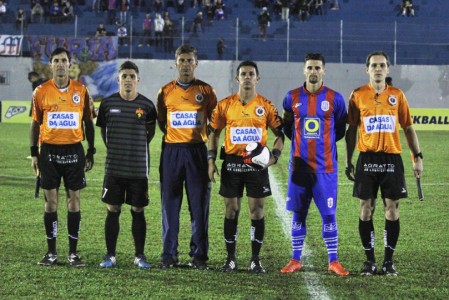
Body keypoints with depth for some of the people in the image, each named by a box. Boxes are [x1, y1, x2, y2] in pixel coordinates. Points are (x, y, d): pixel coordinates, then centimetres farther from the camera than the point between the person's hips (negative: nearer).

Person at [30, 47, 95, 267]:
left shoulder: (81, 91, 2)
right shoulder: (41, 92, 1)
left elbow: (88, 123, 9)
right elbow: (35, 124, 7)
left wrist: (91, 151, 5)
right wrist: (34, 153, 2)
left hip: (74, 151, 0)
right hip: (49, 151, 0)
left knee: (73, 200, 2)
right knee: (51, 201, 3)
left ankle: (73, 252, 8)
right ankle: (51, 252, 10)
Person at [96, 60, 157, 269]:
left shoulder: (146, 105, -1)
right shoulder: (108, 103, 1)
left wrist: (136, 148, 10)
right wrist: (114, 149, 10)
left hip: (139, 168, -1)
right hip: (113, 167, 1)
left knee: (138, 211, 5)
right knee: (112, 210, 4)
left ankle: (139, 256, 13)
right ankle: (110, 255, 11)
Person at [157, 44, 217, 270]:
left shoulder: (205, 90, 5)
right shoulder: (165, 91, 8)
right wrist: (174, 136, 4)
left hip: (197, 151, -1)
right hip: (171, 151, 1)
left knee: (199, 204, -1)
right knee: (170, 204, 1)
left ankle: (199, 255, 4)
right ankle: (169, 254, 7)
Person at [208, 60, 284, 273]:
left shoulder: (266, 106, 1)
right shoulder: (225, 105, 4)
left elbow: (280, 134, 6)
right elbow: (213, 132, 10)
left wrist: (274, 156, -9)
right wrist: (211, 159, 1)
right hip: (231, 162, 1)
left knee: (257, 210, 0)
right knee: (231, 210, 4)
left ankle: (255, 260, 9)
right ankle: (231, 259, 13)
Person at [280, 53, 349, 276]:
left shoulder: (335, 99, 0)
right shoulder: (292, 98, 3)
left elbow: (340, 129, 9)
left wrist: (323, 142, 8)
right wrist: (303, 142, 12)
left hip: (325, 167, -1)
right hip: (299, 165, 1)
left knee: (328, 214, -1)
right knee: (298, 214, 6)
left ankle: (333, 262, 7)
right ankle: (295, 260, 15)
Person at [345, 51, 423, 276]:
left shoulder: (397, 95, 5)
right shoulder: (357, 95, 3)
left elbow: (408, 128, 9)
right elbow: (351, 130, 8)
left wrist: (417, 157, 2)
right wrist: (348, 160, 4)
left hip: (392, 158, 1)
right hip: (367, 158, -1)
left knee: (392, 210, 0)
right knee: (366, 210, 1)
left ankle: (389, 261, 9)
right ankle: (370, 260, 10)